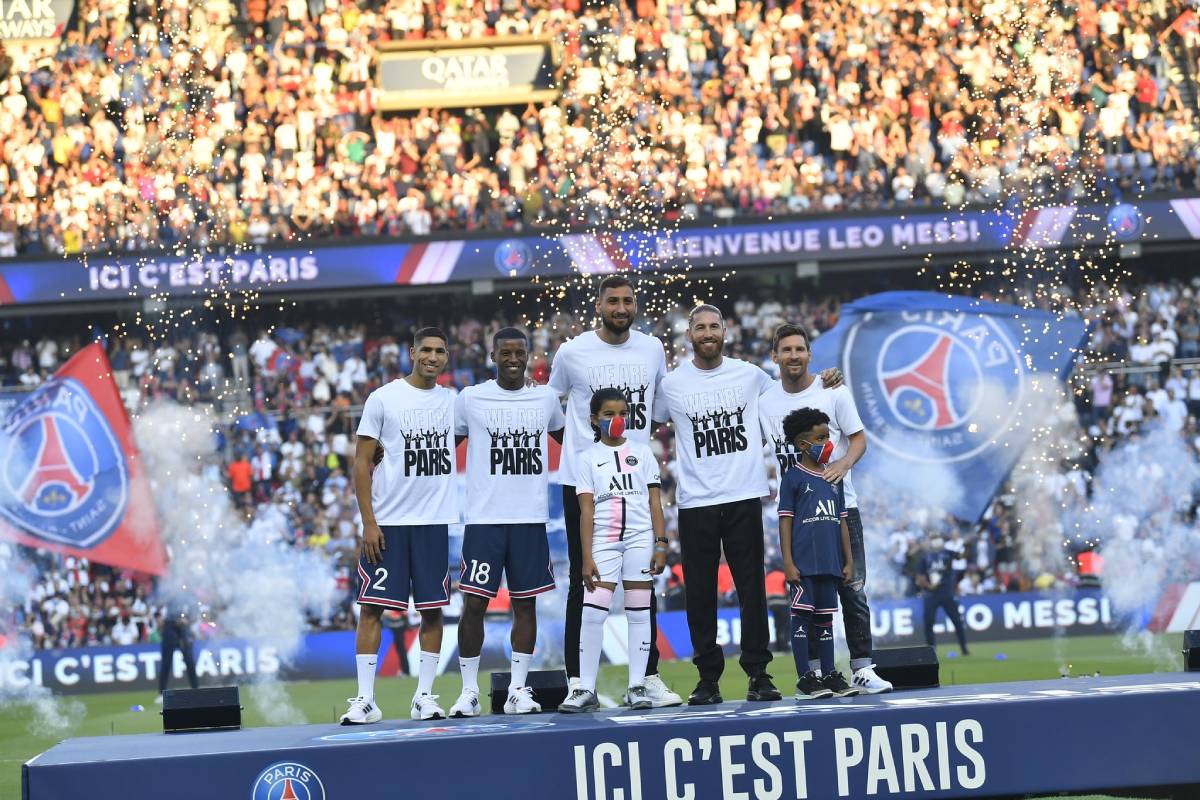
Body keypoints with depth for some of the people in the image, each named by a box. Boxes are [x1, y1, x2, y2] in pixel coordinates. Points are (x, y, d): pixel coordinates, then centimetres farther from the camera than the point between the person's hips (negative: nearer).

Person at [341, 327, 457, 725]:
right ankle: (366, 700, -2)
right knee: (372, 606, -4)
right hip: (387, 522, -4)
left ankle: (424, 696, 10)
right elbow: (362, 462, -4)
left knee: (432, 609, 4)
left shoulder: (453, 401, 8)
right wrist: (368, 522, -10)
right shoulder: (382, 399, -3)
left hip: (434, 521, 4)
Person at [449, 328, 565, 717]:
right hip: (484, 520, -2)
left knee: (525, 603, 4)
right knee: (473, 604, -5)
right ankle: (469, 691, 3)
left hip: (531, 520, 2)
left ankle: (518, 690, 10)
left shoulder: (546, 398, 8)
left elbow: (568, 438, 26)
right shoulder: (471, 399, 1)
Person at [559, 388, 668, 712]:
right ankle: (586, 690, -7)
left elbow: (655, 502, 8)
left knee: (639, 612, 1)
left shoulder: (642, 452, 11)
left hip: (640, 539, 1)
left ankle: (637, 687, 4)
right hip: (603, 541, -1)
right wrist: (587, 557, -6)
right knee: (593, 612, -10)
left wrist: (661, 543, -2)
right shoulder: (587, 458, 7)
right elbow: (586, 511, 1)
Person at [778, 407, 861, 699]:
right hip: (803, 562, -6)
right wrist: (788, 563, -11)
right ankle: (805, 679, -2)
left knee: (825, 618, 11)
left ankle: (829, 675, 15)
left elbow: (841, 521, 16)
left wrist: (848, 561, 13)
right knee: (802, 616, -4)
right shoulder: (793, 477, -3)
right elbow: (785, 521, -5)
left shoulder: (834, 479, 14)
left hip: (829, 563, 6)